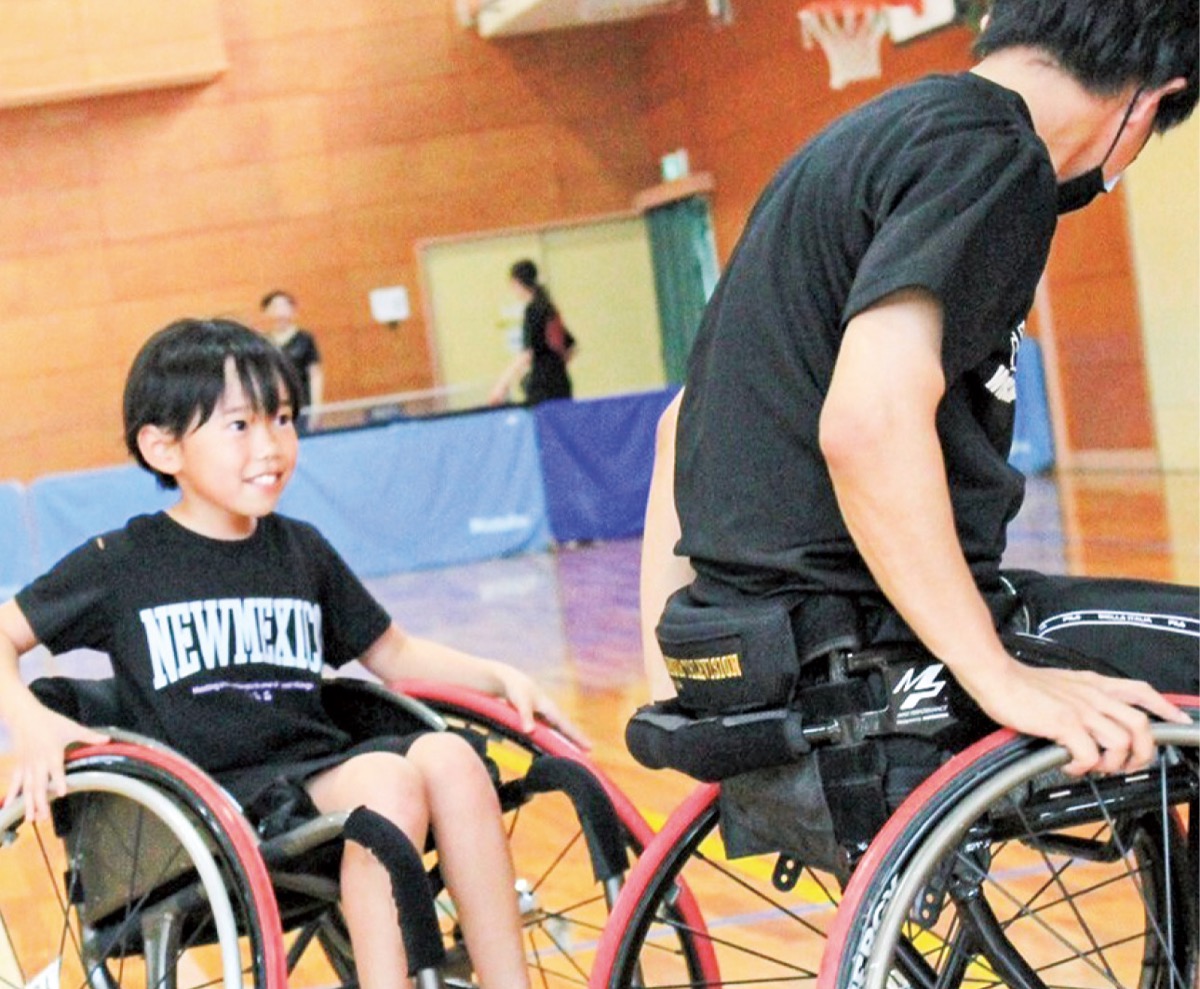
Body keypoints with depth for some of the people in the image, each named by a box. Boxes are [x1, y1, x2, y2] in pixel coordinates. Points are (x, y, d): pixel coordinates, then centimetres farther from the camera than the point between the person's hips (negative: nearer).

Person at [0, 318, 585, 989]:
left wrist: (501, 677, 10)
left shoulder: (303, 551, 16)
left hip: (317, 768, 5)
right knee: (386, 780, -31)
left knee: (447, 756, -25)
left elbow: (392, 654, 24)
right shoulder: (124, 563, 4)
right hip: (212, 793, -5)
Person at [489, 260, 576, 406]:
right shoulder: (550, 309, 15)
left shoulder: (533, 309, -9)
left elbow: (527, 353, -19)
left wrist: (503, 384, -20)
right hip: (562, 384, 8)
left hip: (542, 388, -8)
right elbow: (571, 347, 22)